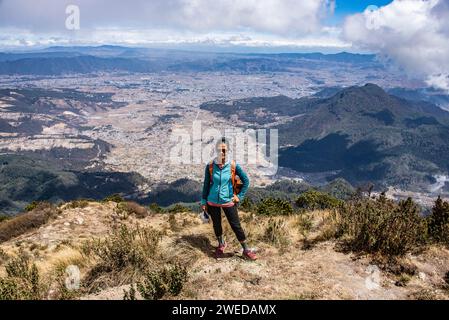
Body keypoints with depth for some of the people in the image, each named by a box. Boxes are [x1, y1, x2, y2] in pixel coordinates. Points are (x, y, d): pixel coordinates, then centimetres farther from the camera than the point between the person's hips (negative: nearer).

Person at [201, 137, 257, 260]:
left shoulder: (233, 166, -11)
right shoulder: (210, 166, -8)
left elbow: (246, 181, -1)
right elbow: (206, 184, 2)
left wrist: (240, 197, -3)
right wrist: (204, 201, 5)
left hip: (228, 202, -2)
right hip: (213, 202, 2)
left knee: (236, 226, 2)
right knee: (216, 225, 17)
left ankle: (246, 250, 16)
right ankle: (221, 244, 42)